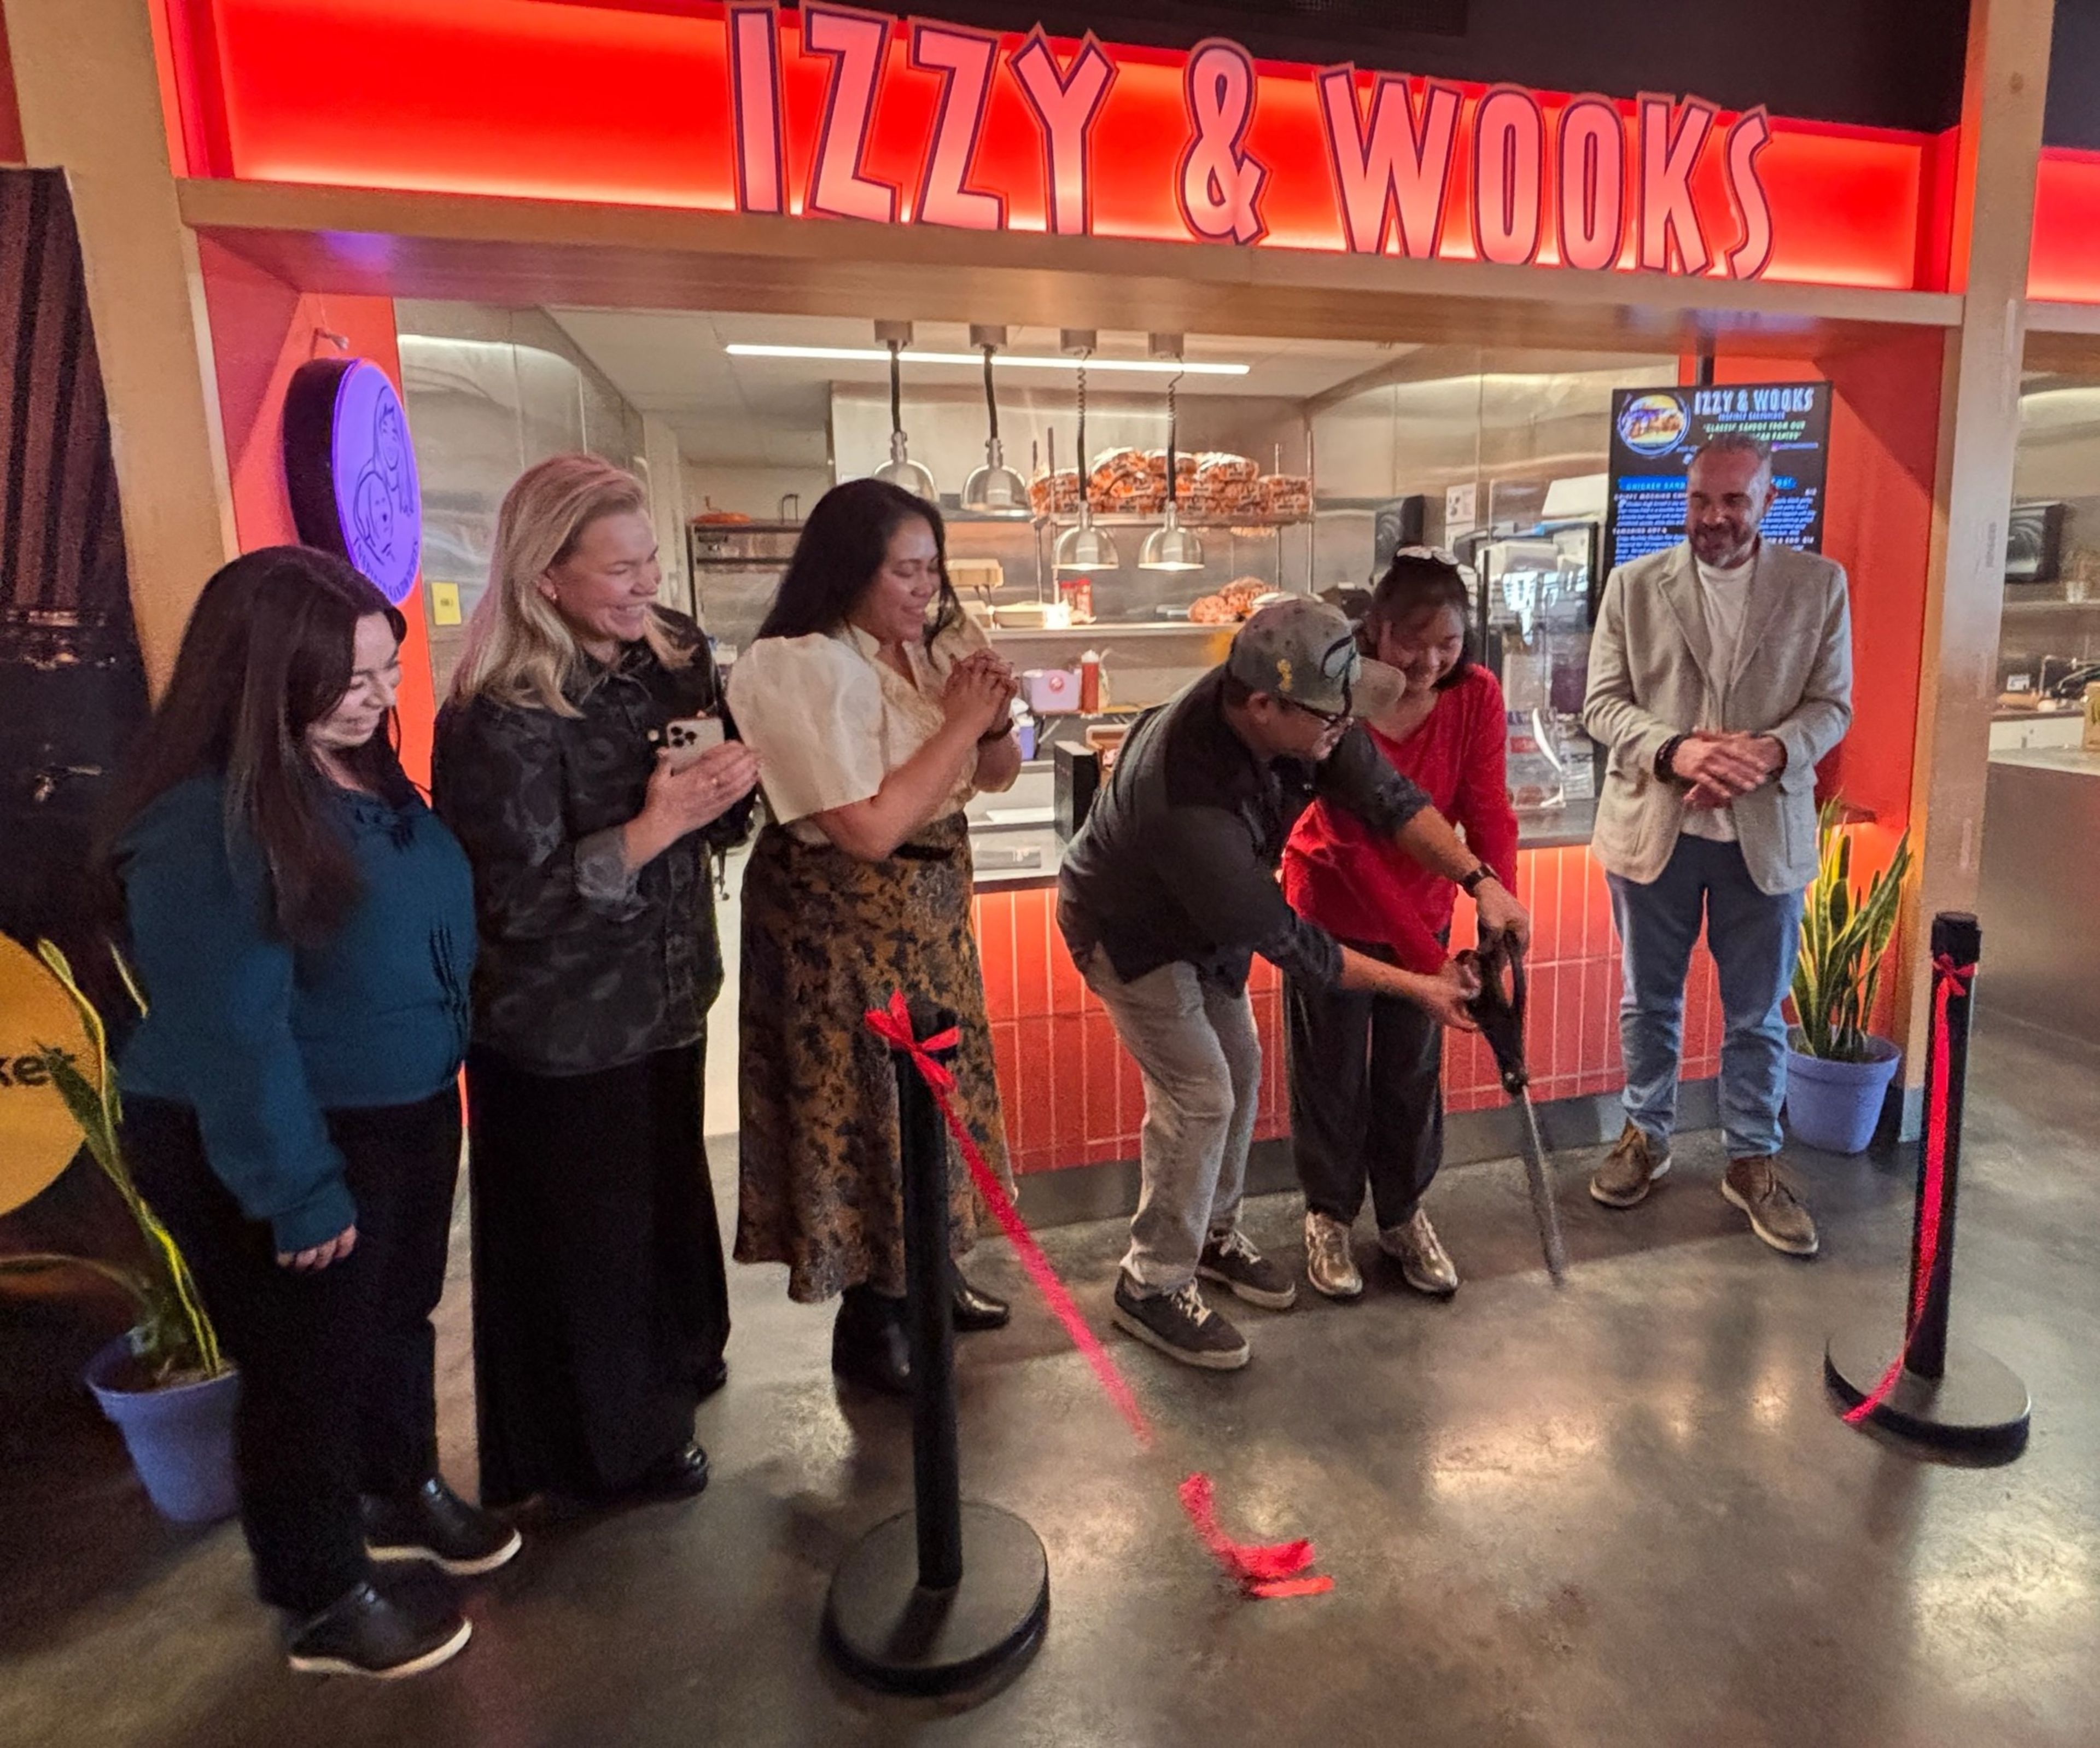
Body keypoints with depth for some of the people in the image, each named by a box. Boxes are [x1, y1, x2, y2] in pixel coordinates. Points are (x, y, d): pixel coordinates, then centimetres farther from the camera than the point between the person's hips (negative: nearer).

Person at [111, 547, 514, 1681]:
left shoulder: (363, 768, 0)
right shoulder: (206, 817, -24)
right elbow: (232, 1027, -24)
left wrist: (442, 1077, 7)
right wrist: (300, 1191, -20)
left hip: (407, 1111, 8)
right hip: (280, 1140, -7)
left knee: (400, 1317, 25)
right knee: (308, 1364, 12)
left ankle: (403, 1491, 51)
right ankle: (324, 1603, 35)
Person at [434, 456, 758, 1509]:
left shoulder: (674, 654, -1)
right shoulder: (502, 718, -22)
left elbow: (718, 822, 9)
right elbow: (518, 900, -23)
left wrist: (732, 783, -14)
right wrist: (653, 828, -30)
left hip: (667, 997, 7)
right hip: (560, 1034, -7)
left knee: (669, 1191, 24)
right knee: (582, 1233, 11)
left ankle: (671, 1364, 51)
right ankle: (603, 1448, 35)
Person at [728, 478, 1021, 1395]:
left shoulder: (934, 648, 2)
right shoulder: (799, 668, -20)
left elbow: (997, 778, 11)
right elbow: (871, 828, -25)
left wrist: (991, 720, -10)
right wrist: (957, 722, -19)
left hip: (931, 905, 8)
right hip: (842, 919, -8)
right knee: (869, 1105, 4)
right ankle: (870, 1322, 24)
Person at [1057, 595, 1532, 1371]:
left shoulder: (1298, 714, -23)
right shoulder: (1190, 799, -42)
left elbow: (1382, 791, -11)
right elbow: (1283, 942, -31)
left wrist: (1479, 879, -21)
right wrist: (1418, 987, -22)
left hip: (1203, 913, 8)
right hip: (1130, 929, -8)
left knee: (1239, 1067, 14)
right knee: (1200, 1094, -7)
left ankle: (1212, 1231, 35)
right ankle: (1153, 1284, 11)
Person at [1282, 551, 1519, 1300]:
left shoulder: (1477, 696, -13)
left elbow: (1488, 814, -17)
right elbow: (1354, 852, -27)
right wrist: (1429, 962, -31)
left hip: (1422, 912, 3)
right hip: (1332, 912, -3)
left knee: (1412, 1071, 14)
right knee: (1332, 1071, 11)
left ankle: (1404, 1214, 36)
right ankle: (1329, 1215, 32)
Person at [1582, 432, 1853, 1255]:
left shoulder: (1818, 584, 1)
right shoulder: (1634, 584, 0)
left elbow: (1831, 705, 0)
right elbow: (1602, 702, -3)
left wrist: (1773, 752, -21)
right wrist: (1674, 751, -21)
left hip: (1766, 833, 0)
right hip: (1654, 827, 0)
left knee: (1757, 1014, 11)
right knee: (1650, 999, 15)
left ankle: (1753, 1160, 29)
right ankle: (1646, 1135, 33)